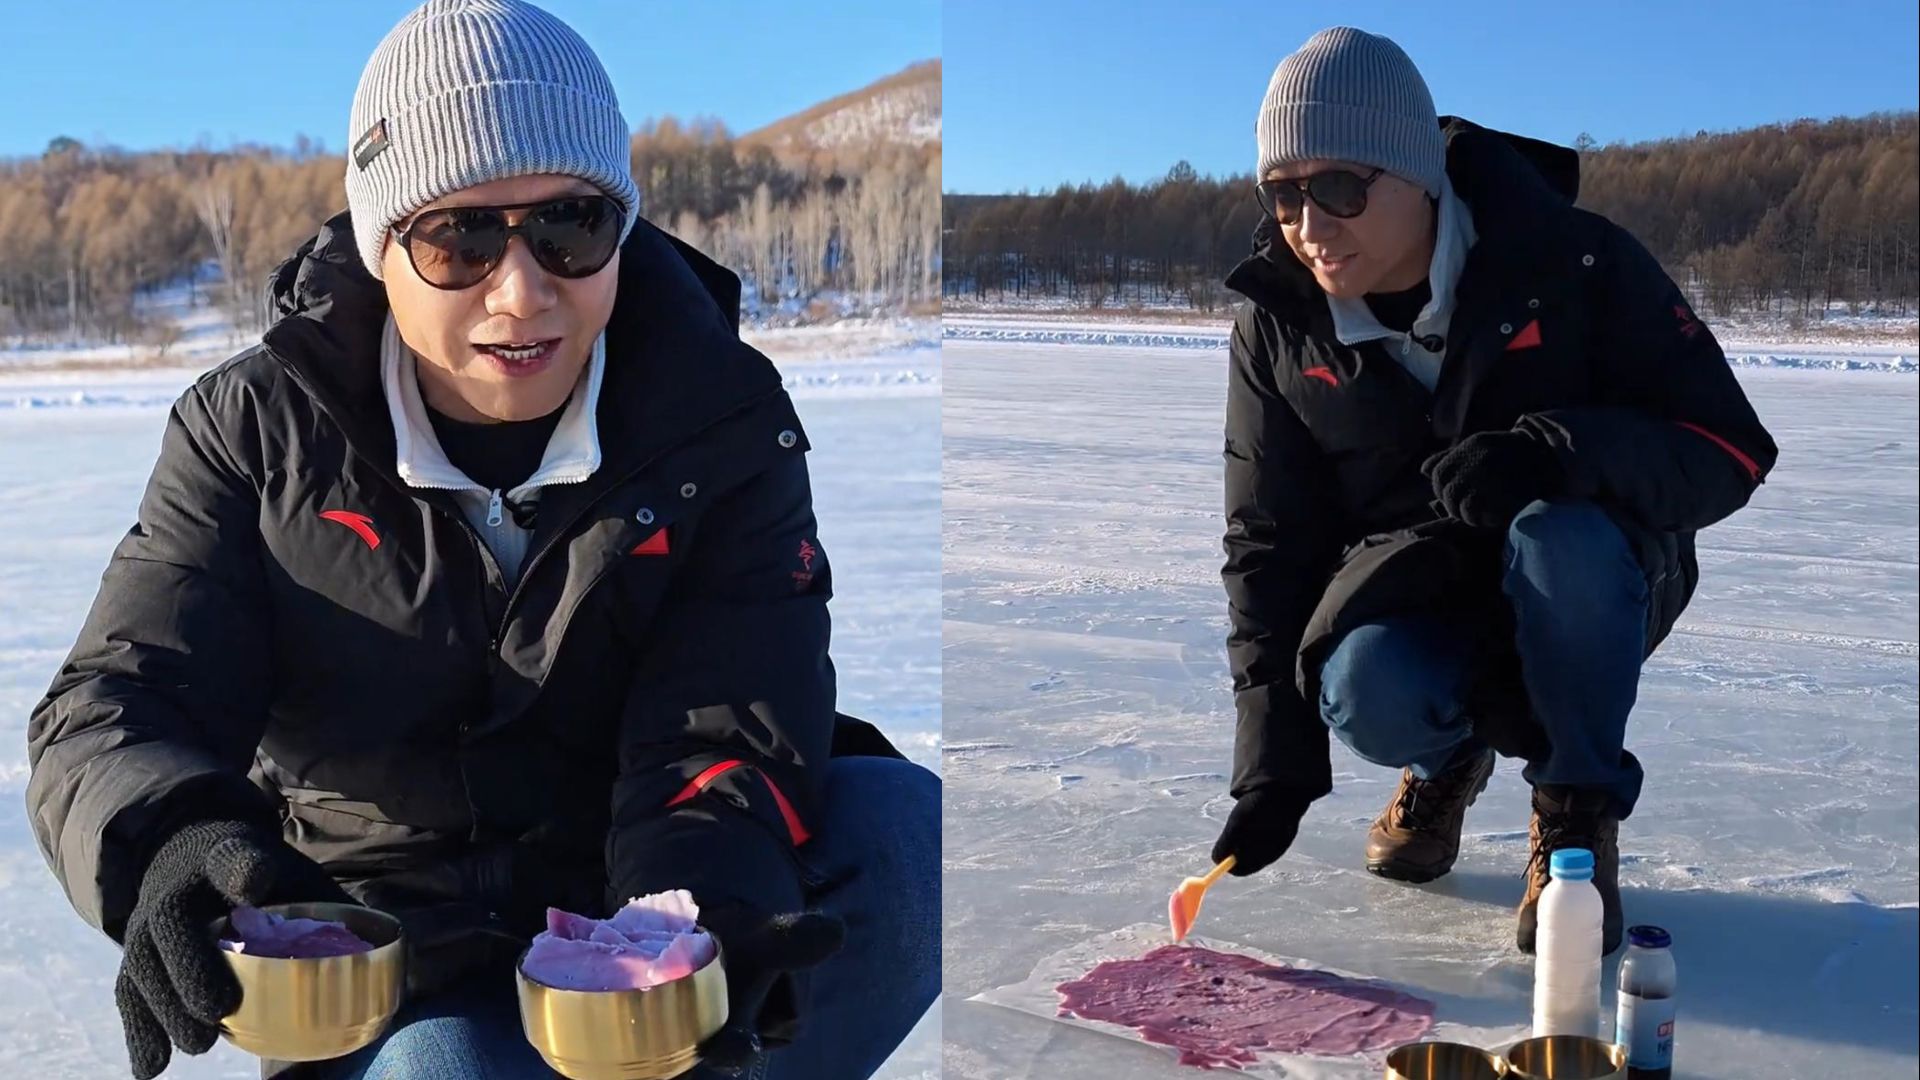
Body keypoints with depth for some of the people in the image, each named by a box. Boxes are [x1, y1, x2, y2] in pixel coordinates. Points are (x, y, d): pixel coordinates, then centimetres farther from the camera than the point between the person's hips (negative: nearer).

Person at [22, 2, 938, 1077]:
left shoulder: (723, 419, -7)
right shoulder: (258, 429, -5)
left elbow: (727, 719, -17)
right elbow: (113, 703, -11)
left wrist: (707, 885, -40)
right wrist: (170, 842, -36)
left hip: (637, 903, 1)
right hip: (394, 970, 0)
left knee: (904, 825, -26)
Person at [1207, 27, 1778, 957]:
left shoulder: (1576, 264, -17)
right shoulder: (1277, 326, -7)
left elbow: (1732, 451, -16)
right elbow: (1266, 548, -4)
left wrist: (1556, 453, -38)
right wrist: (1273, 766, -11)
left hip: (1593, 584, -1)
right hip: (1410, 576, 2)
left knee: (1559, 535, -37)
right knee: (1366, 694, -32)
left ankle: (1578, 818, -11)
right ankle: (1450, 755, 8)